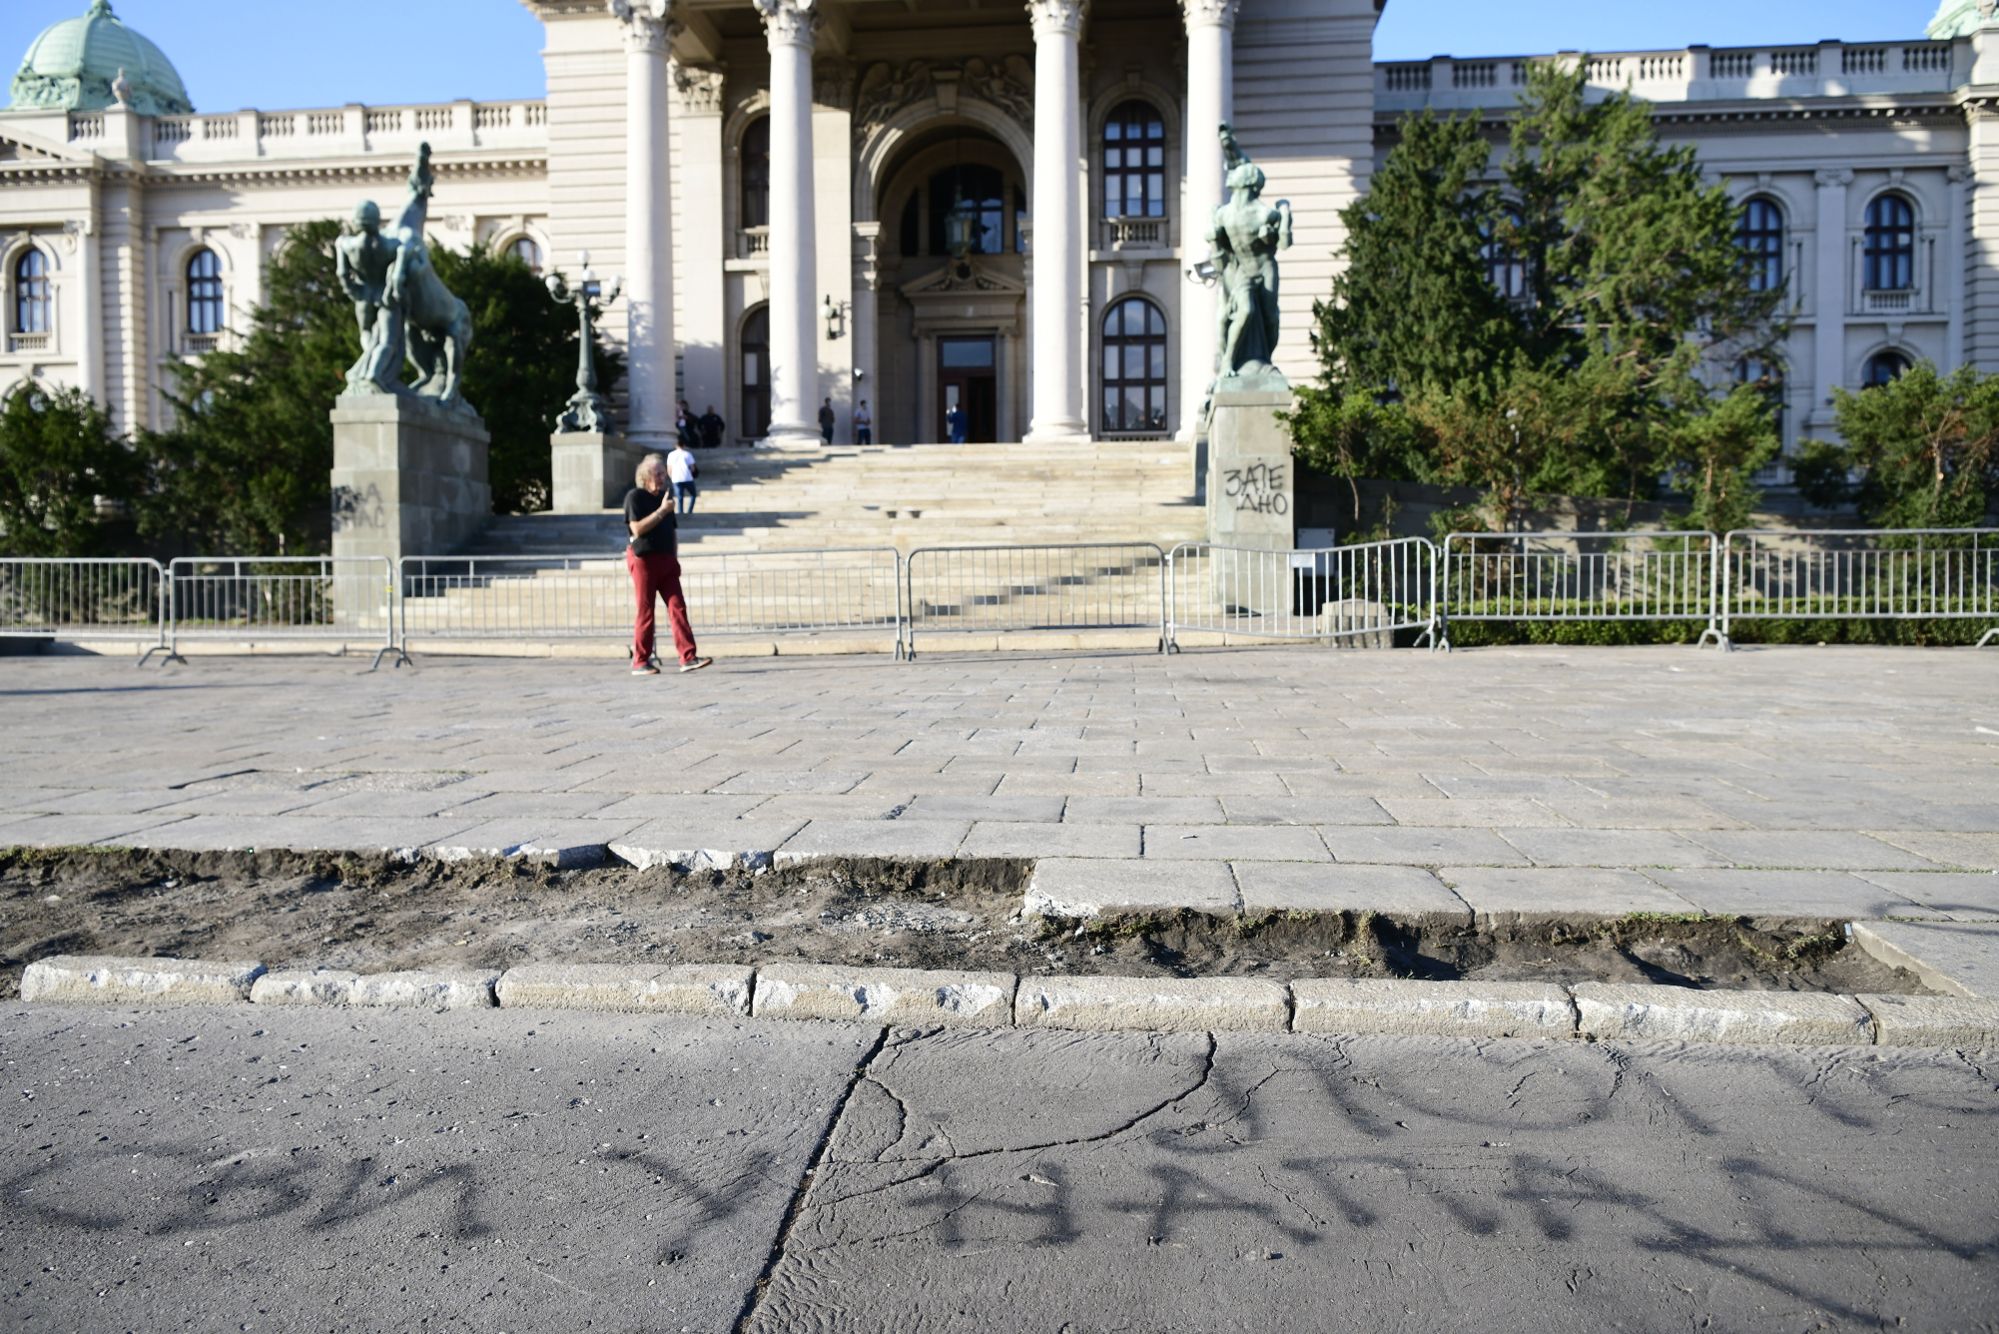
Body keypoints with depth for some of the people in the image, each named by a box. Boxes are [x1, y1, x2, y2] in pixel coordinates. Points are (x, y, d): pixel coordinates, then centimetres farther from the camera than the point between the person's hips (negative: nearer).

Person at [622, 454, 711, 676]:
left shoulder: (664, 496, 16)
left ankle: (688, 657, -7)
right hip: (643, 559, -6)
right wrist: (661, 511, -16)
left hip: (666, 560, 6)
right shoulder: (634, 496, -4)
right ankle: (640, 662, 6)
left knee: (678, 607, -4)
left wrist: (675, 558, 15)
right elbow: (637, 529, -16)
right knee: (645, 612, -2)